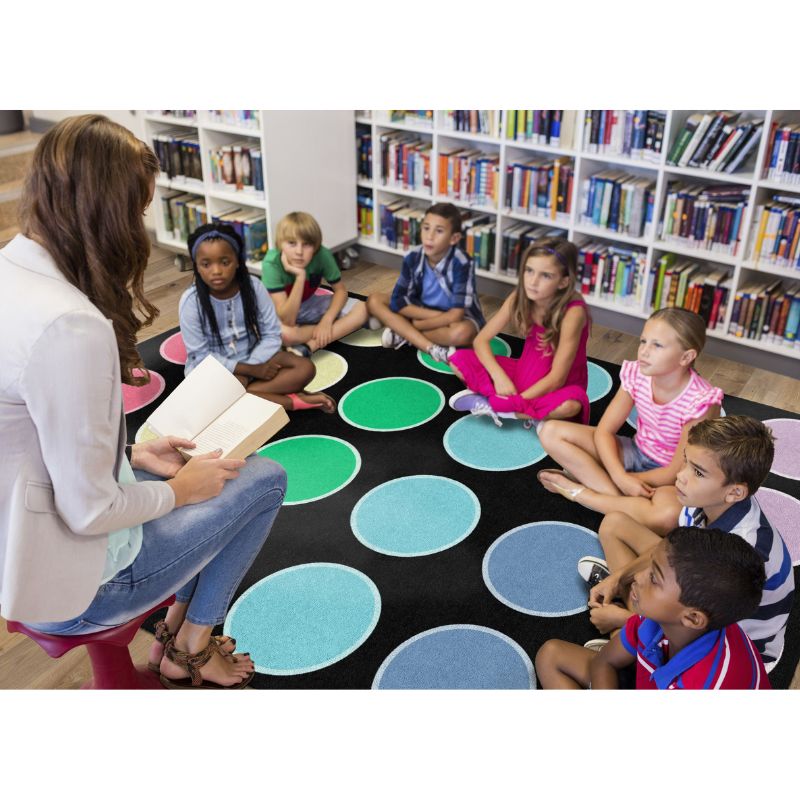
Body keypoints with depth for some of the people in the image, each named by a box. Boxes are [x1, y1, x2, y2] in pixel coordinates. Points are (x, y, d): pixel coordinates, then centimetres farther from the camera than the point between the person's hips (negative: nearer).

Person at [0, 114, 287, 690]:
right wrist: (178, 489, -9)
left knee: (207, 468, 22)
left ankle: (177, 624, 30)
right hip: (65, 585, -9)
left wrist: (133, 453, 6)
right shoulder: (70, 327, -32)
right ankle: (190, 650, 22)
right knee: (265, 478, 5)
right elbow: (90, 511, -26)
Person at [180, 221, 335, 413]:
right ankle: (293, 401, -24)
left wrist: (252, 365, -23)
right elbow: (201, 355, -16)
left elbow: (271, 335, -8)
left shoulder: (253, 286, -12)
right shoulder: (191, 302, -18)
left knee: (305, 368, -16)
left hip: (254, 358, 3)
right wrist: (250, 370, -21)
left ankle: (245, 397, -25)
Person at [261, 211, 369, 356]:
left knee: (362, 309, -15)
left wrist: (327, 320, -25)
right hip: (280, 313, -4)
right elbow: (288, 320, -35)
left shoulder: (322, 255, -24)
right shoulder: (271, 264, -33)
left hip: (308, 304, 4)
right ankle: (342, 327, -14)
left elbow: (341, 290, -8)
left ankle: (309, 346, -21)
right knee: (284, 333, -39)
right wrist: (300, 276, -44)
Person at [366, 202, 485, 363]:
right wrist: (434, 314, -24)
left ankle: (404, 333, -16)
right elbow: (397, 302, -15)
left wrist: (416, 325, -22)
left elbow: (456, 314, -30)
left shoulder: (461, 263, -28)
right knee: (374, 301, -14)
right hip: (423, 312, 5)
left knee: (461, 333, -40)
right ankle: (432, 348, -25)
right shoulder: (413, 258, -15)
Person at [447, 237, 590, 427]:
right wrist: (499, 378, -26)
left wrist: (515, 400, -25)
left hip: (555, 387, -4)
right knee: (459, 360, -11)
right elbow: (481, 340, -11)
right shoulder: (519, 297, -14)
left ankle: (488, 401, -21)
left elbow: (556, 378, -26)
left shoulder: (573, 312, -28)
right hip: (523, 372, 5)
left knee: (570, 406, -41)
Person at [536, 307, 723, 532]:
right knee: (551, 432, -12)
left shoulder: (701, 401, -28)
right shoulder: (636, 374, -14)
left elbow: (677, 472, -22)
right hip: (636, 455, 5)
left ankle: (577, 491, -21)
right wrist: (620, 477, -27)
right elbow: (604, 431, -10)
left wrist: (628, 479, -15)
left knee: (668, 515, -43)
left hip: (668, 479, -5)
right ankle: (617, 497, -19)